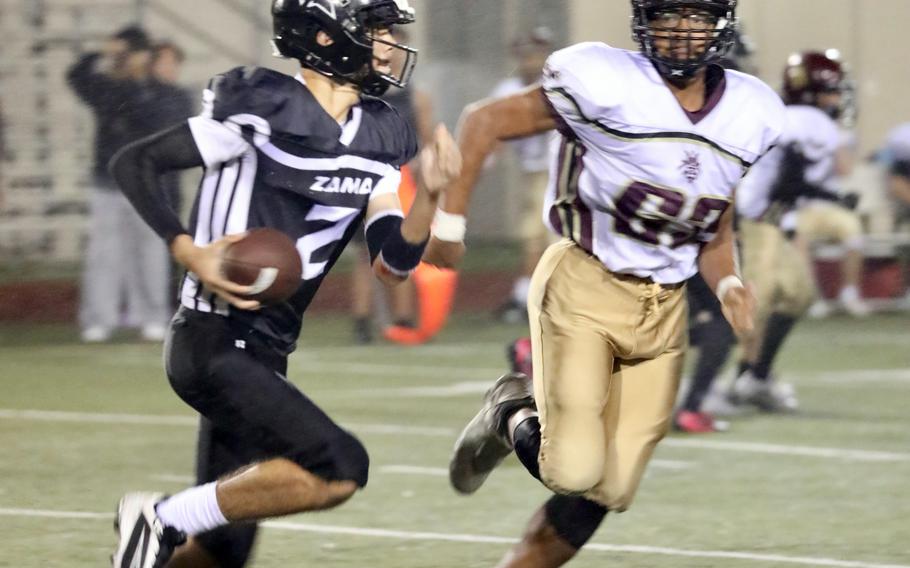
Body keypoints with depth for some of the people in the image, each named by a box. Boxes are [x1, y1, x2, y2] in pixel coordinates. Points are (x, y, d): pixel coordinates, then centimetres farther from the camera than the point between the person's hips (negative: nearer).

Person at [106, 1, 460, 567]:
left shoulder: (379, 138, 10)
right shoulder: (264, 106, -13)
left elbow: (394, 261, 7)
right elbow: (135, 163, -8)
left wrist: (430, 195, -10)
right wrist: (189, 251, -18)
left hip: (264, 353, 9)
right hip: (215, 344, -9)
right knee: (340, 468, -22)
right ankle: (163, 518, -10)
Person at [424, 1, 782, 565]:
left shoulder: (751, 115, 3)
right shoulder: (606, 84, -15)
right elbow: (486, 121, -5)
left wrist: (728, 285, -5)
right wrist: (450, 221, -3)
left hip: (663, 310, 5)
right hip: (584, 287, -5)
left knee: (605, 492, 3)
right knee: (574, 470, -17)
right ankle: (511, 416, 15)